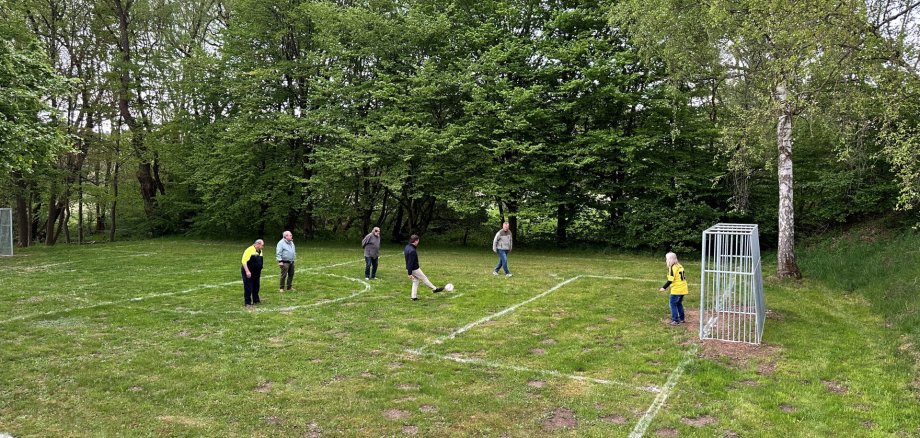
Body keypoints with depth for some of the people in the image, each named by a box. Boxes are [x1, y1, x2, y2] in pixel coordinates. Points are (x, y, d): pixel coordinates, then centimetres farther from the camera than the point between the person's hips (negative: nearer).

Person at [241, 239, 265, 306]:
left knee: (256, 287, 14)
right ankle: (247, 302, 4)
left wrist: (259, 271, 20)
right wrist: (247, 271, -27)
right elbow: (244, 261, -21)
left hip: (256, 273, 8)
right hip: (248, 273, -8)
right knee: (248, 288, -3)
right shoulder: (249, 250, -15)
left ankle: (256, 300, 25)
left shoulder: (260, 251, 11)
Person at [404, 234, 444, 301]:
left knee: (415, 281, 17)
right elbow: (410, 262, -29)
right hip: (414, 269, -9)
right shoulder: (412, 251, -29)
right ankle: (434, 289, 24)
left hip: (410, 268, 9)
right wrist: (410, 274, -26)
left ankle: (414, 297, 16)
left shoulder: (407, 247, 1)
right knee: (424, 278, 8)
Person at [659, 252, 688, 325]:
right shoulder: (679, 266, 10)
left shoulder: (672, 268, -15)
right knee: (679, 304, 19)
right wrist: (686, 287, 29)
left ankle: (675, 320, -2)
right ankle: (681, 319, 25)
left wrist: (664, 288, -14)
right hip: (683, 289, 9)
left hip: (676, 290, -9)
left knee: (673, 304, -1)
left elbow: (670, 280, -19)